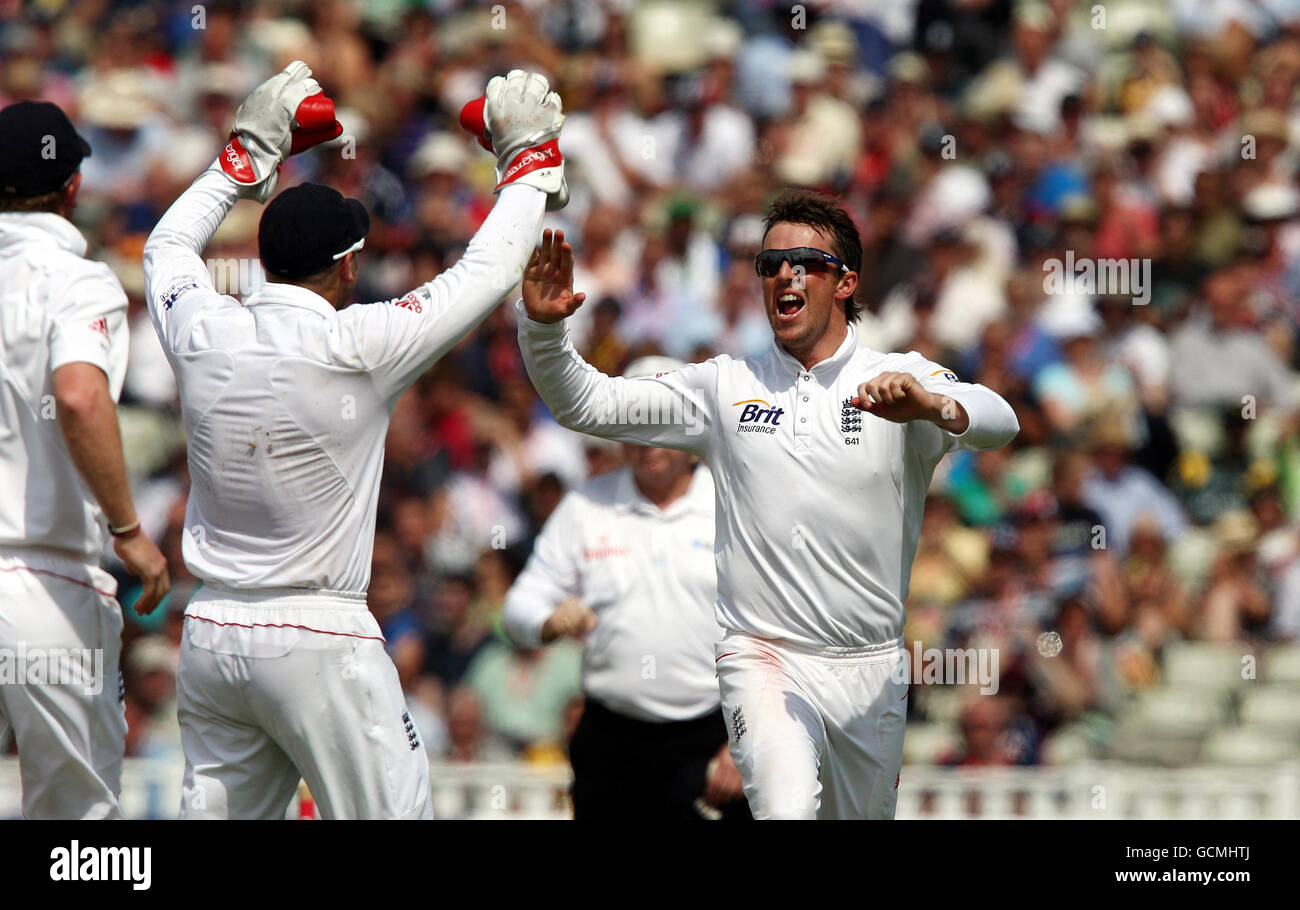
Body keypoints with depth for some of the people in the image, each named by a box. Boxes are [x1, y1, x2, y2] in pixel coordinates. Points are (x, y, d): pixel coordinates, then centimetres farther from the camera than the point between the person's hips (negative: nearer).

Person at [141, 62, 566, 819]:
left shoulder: (204, 333, 1)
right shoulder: (357, 347, -12)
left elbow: (169, 244, 24)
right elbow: (489, 271, -2)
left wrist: (252, 149, 31)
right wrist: (528, 163, 12)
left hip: (210, 635, 6)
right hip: (318, 639, -6)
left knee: (216, 812, 9)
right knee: (390, 811, -2)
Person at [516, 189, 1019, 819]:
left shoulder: (903, 380, 1)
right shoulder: (725, 387, 9)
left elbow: (999, 424, -18)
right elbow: (587, 404, 9)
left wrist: (932, 407, -41)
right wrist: (542, 325, -11)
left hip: (870, 671, 1)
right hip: (763, 659, -1)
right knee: (788, 811, -29)